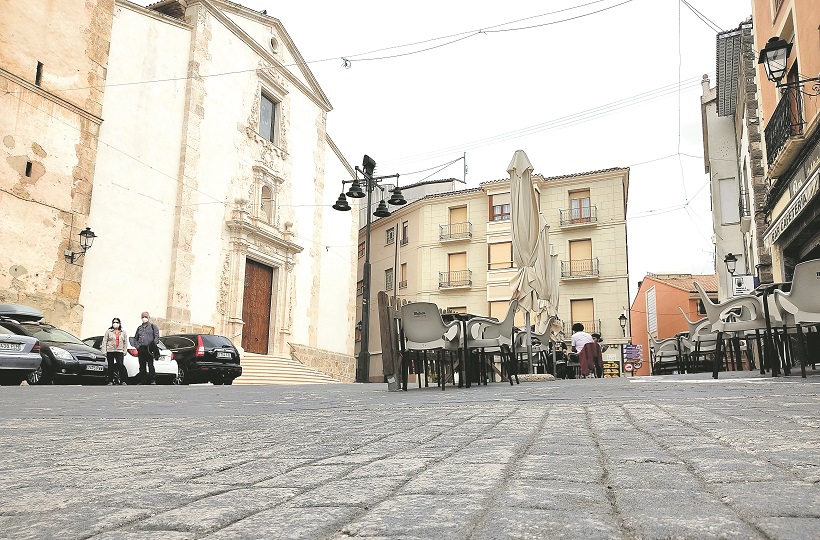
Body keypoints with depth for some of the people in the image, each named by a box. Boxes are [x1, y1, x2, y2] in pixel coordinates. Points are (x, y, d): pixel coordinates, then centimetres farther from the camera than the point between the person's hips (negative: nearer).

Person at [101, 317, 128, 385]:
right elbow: (104, 342, 5)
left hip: (119, 351, 0)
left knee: (120, 365, -12)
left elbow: (125, 342, 12)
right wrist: (104, 351, -3)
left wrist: (124, 351, 2)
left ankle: (122, 380, -8)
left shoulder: (123, 332, 14)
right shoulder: (108, 331, 9)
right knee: (110, 366, 3)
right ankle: (110, 381, 8)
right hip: (110, 351, 0)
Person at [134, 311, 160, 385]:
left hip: (149, 349, -5)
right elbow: (135, 338, 25)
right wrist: (137, 346, 8)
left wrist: (153, 344, -14)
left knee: (150, 365, -10)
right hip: (141, 349, 5)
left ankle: (153, 381, -9)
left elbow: (157, 337, -2)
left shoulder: (153, 326, 7)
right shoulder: (139, 328, 22)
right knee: (142, 366, 6)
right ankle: (143, 381, 10)